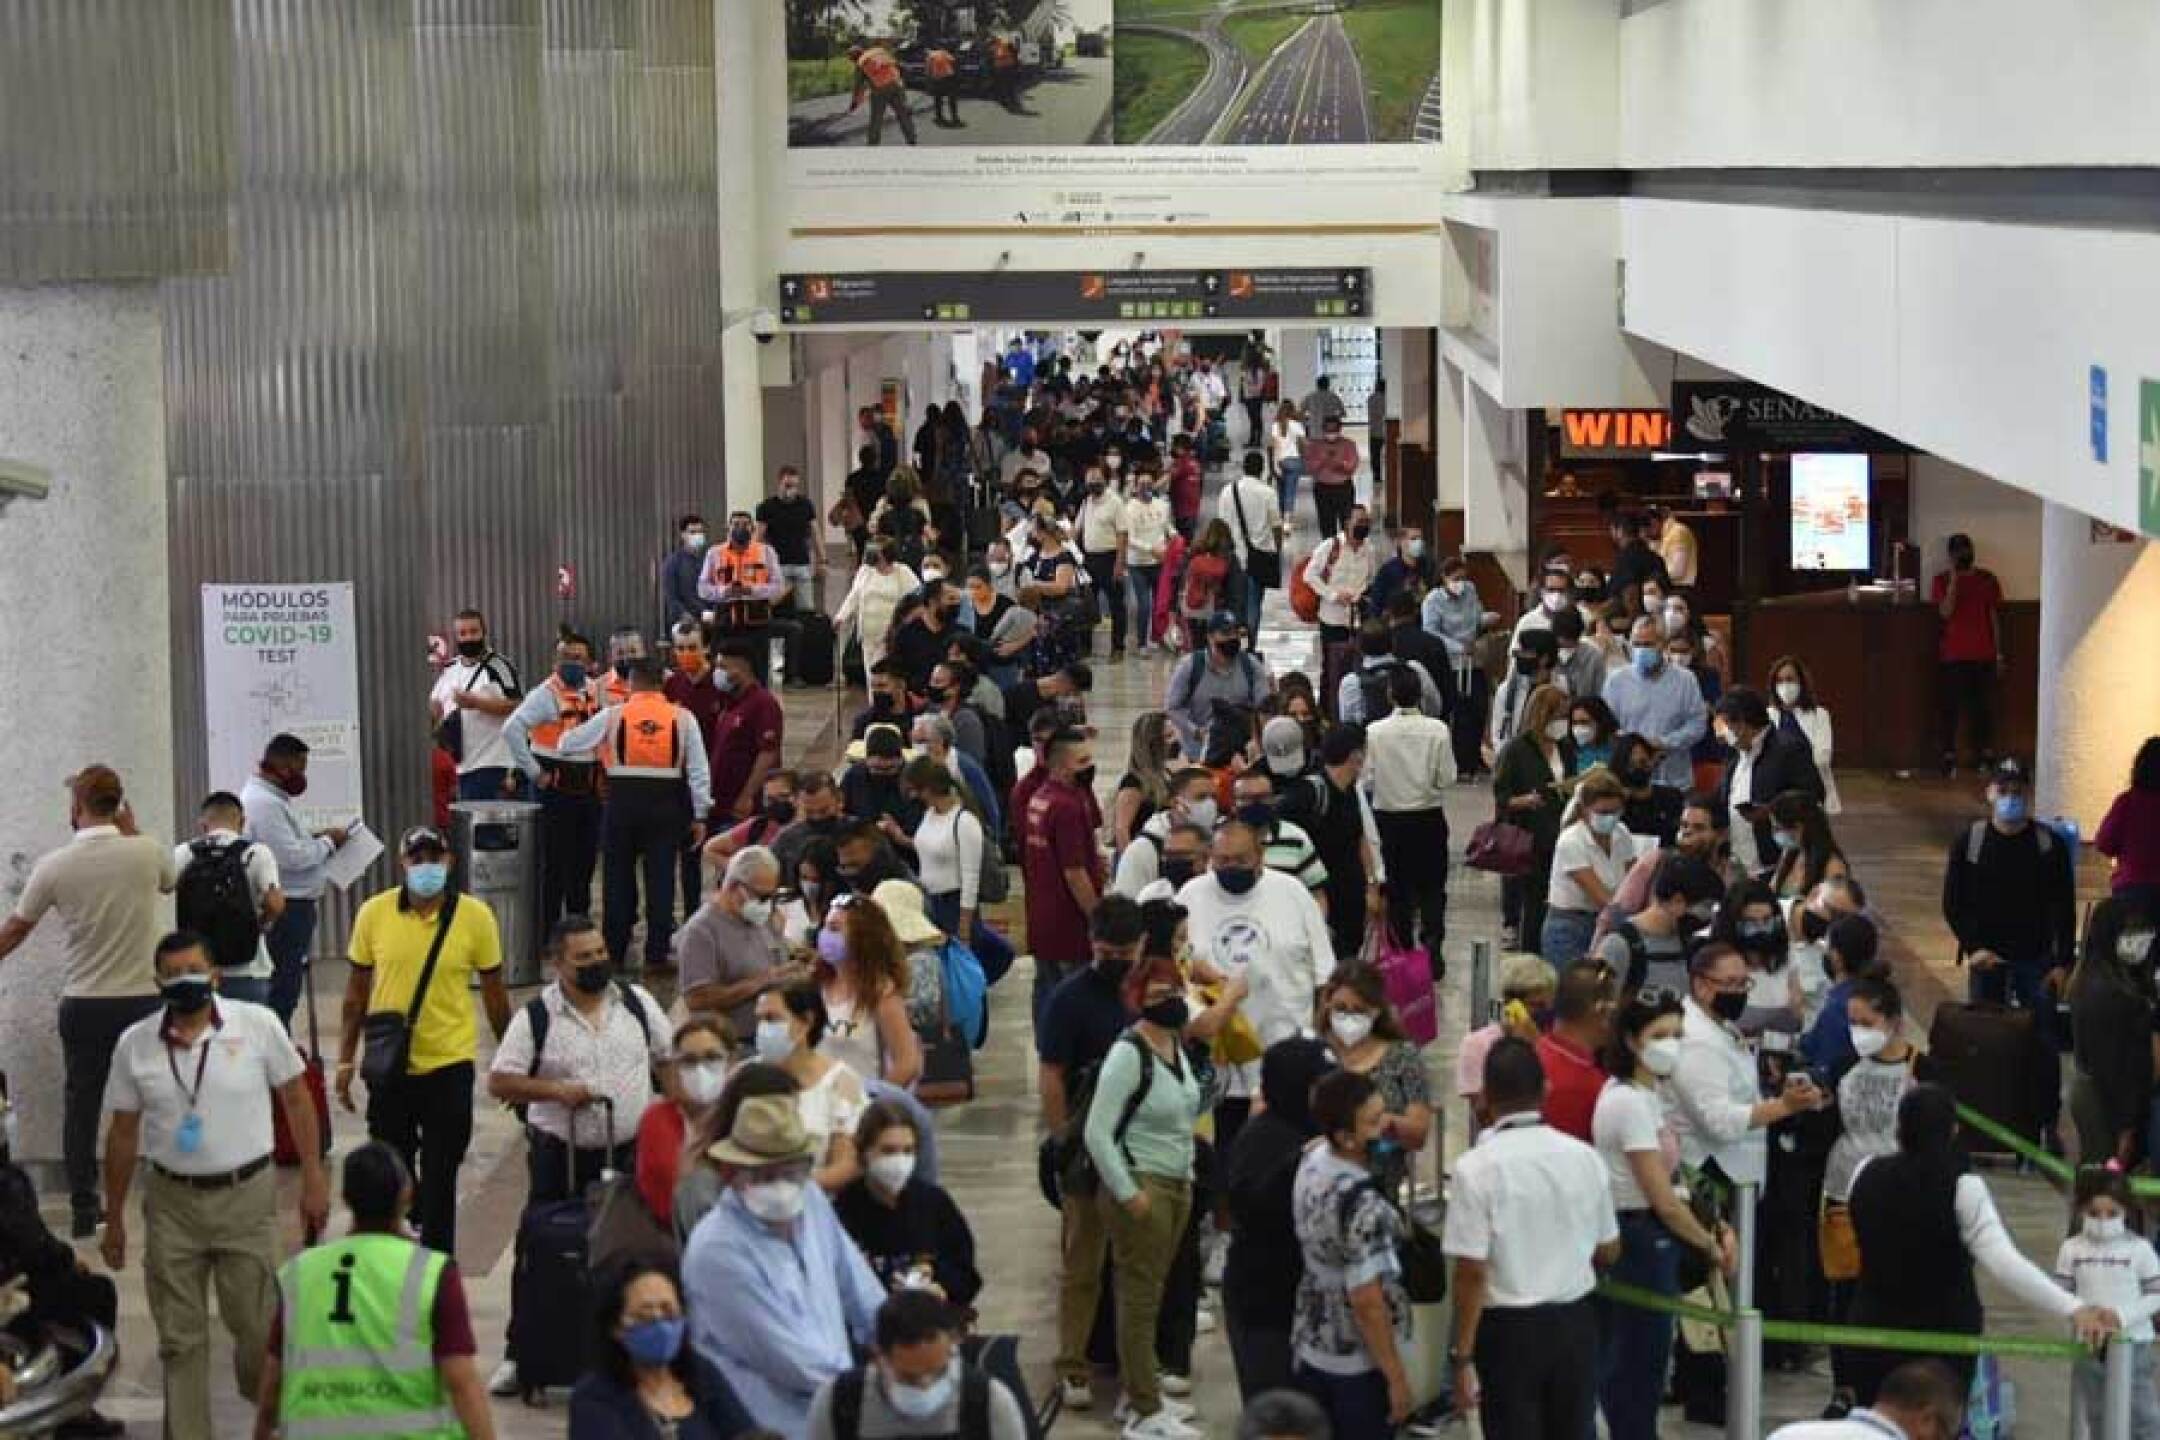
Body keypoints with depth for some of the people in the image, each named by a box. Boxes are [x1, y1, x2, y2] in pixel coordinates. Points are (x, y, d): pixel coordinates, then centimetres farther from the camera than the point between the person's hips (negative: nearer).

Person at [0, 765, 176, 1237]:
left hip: (83, 1006, 0)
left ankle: (84, 1210, 12)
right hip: (143, 1000, 0)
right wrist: (131, 832, 15)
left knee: (81, 1105, 10)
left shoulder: (54, 866, -6)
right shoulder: (148, 852, -7)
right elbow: (173, 881, 18)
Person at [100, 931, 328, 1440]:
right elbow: (123, 1136, 7)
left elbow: (297, 1100, 2)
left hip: (246, 1195, -2)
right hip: (172, 1201, 2)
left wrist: (313, 1178, -1)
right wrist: (114, 1219, 10)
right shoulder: (135, 1045, 0)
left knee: (257, 1322, 3)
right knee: (179, 1338, 6)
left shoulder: (258, 1025, -6)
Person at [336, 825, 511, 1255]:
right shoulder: (374, 913, -5)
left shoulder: (475, 916, -7)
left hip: (449, 1065, -2)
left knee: (440, 1176, 5)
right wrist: (345, 1060, 4)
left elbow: (494, 992, 2)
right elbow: (357, 990, 4)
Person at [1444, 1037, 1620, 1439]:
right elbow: (1609, 1252, 9)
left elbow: (1472, 1272, -17)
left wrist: (1463, 1356, -10)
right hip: (1576, 1321, 4)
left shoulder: (1476, 1168, -16)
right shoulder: (1584, 1157, -2)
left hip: (1510, 1329, -4)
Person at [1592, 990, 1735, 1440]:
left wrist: (1715, 1231, 1)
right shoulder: (1630, 1103, -19)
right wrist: (1712, 1246, -8)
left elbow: (1666, 1187, 12)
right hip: (1641, 1245, -10)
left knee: (1621, 1371, 14)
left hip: (1646, 1240, 10)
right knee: (1639, 1373, -3)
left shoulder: (1645, 1093, 11)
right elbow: (1664, 1201, -20)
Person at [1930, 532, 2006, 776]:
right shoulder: (1943, 580, 2)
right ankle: (1949, 758, 1)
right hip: (1953, 655, -2)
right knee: (1949, 706, -2)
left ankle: (1986, 755, 11)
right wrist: (1954, 579, -16)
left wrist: (1999, 653, 7)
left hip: (1984, 655, 2)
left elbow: (1995, 617, 10)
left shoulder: (1987, 579, 9)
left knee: (1983, 706, 4)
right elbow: (1946, 612, -12)